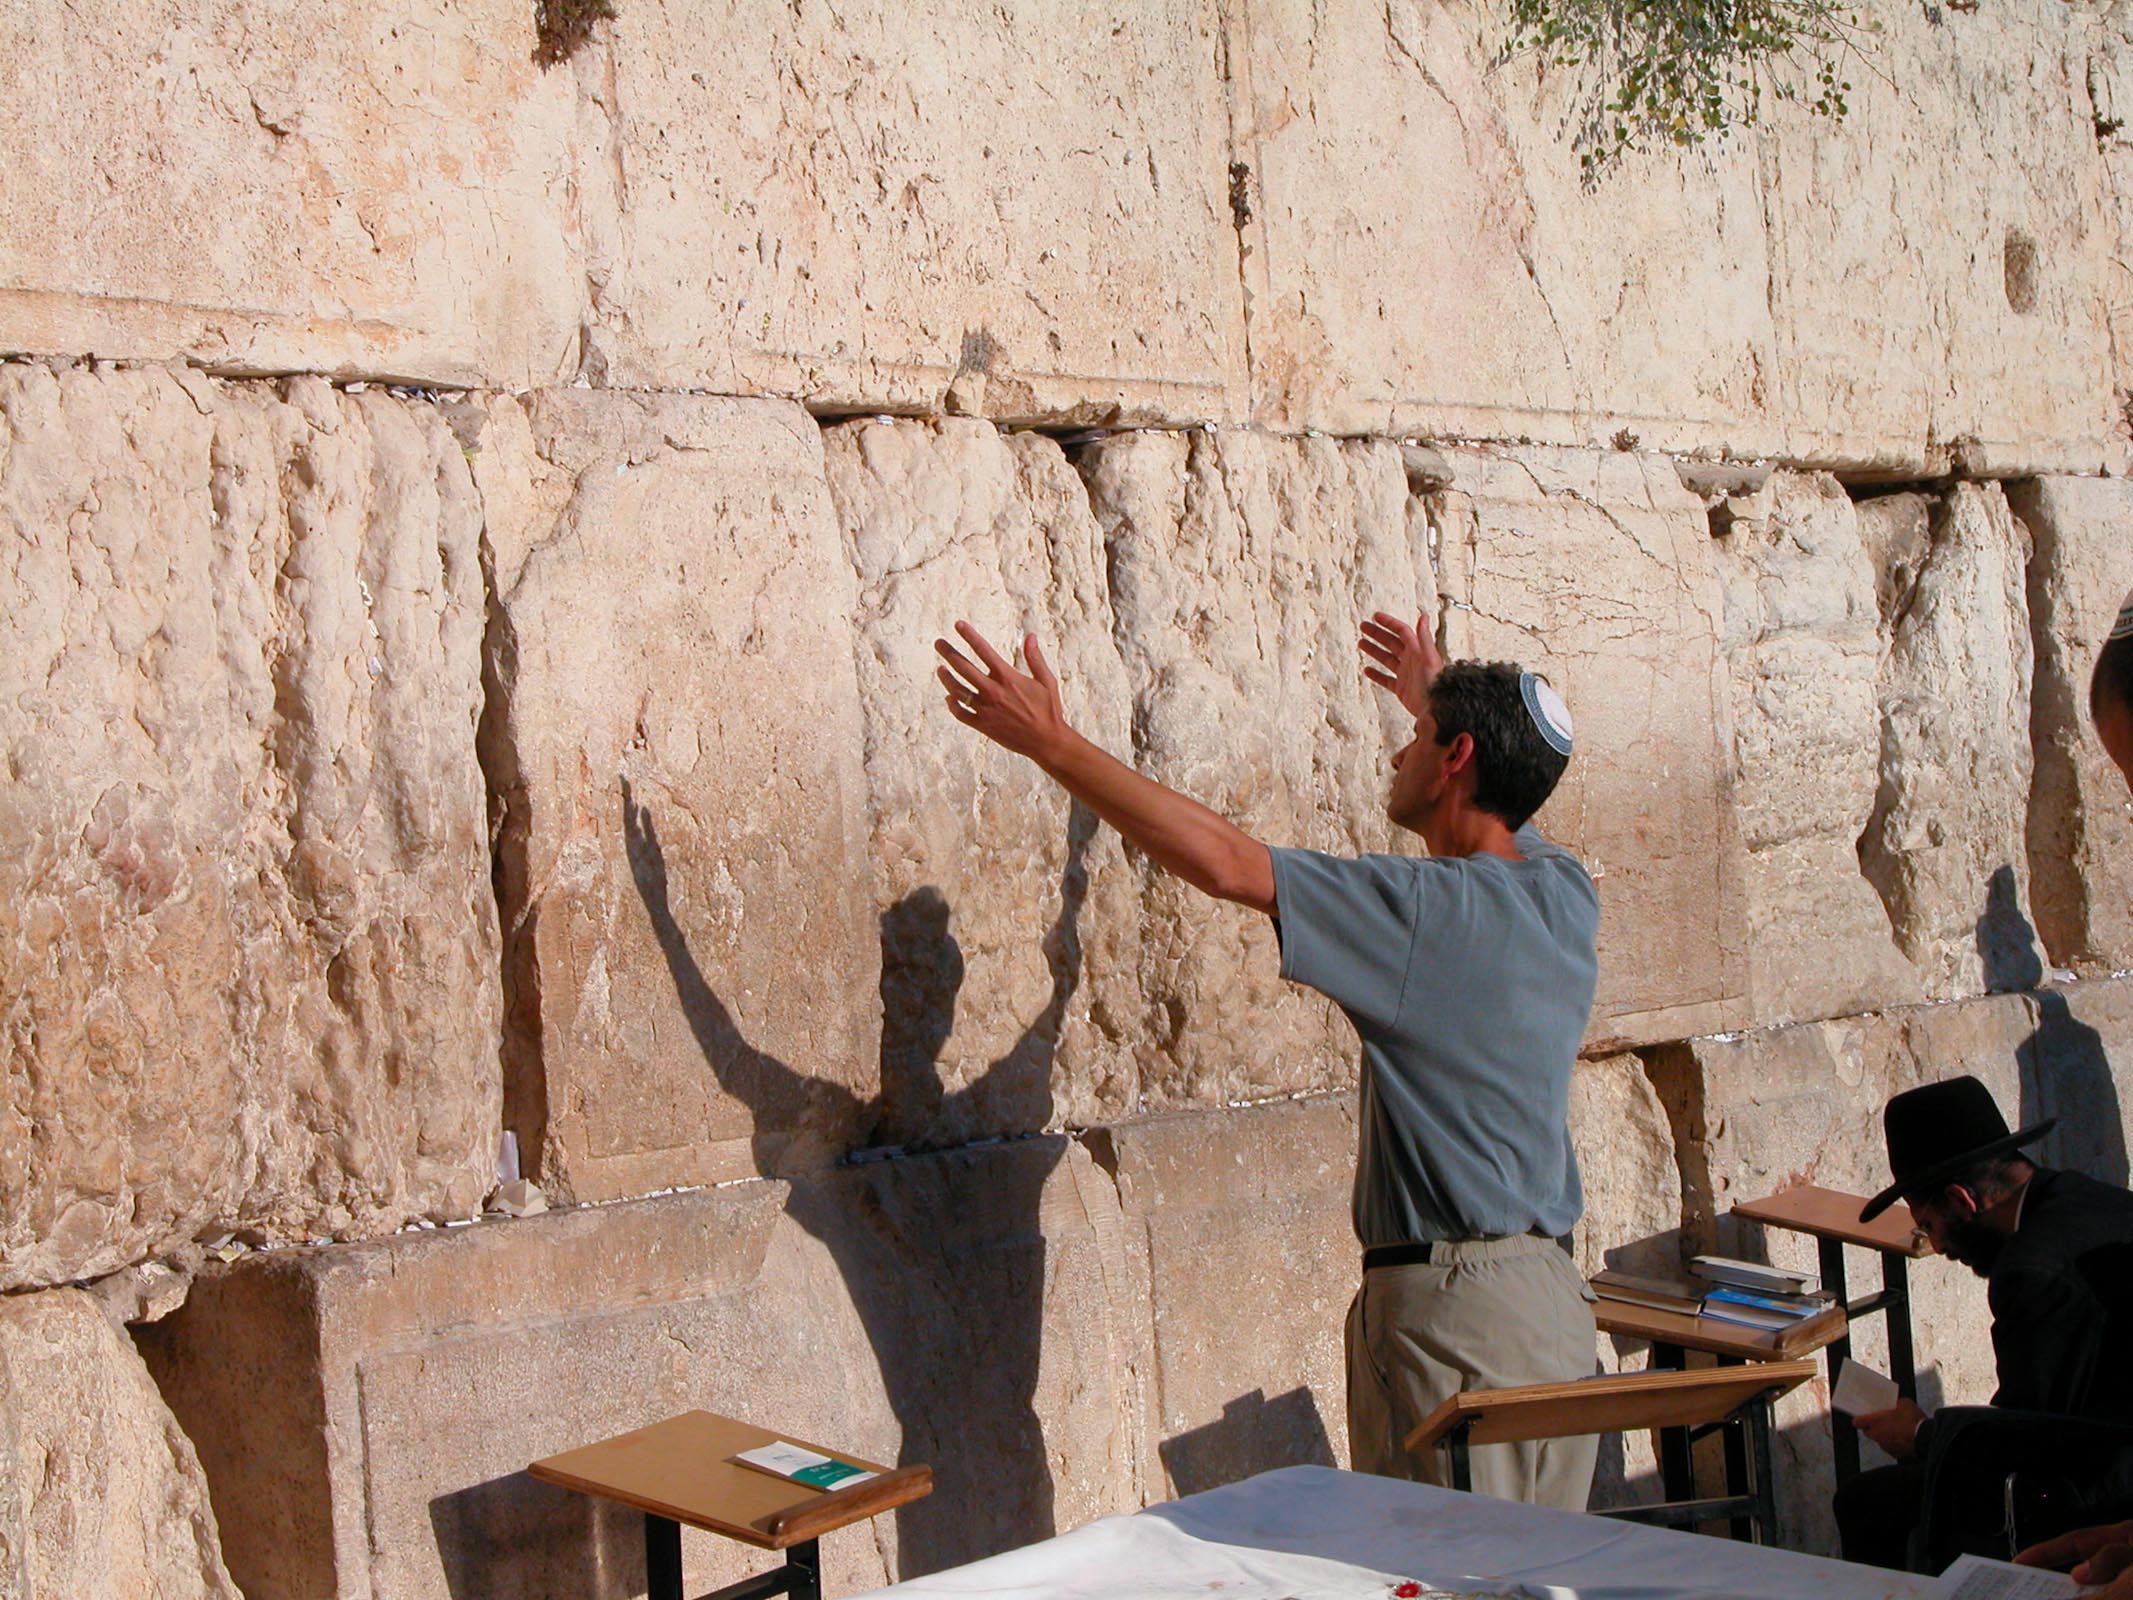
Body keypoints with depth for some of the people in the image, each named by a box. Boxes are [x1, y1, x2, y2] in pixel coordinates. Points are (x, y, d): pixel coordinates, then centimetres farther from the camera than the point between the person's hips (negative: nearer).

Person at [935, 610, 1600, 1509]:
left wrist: (1047, 740, -15)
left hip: (1455, 1308, -8)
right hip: (1556, 1299, 8)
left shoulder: (1434, 911, -17)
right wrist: (1440, 697, 49)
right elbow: (1508, 801, 31)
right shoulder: (1565, 894, 7)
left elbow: (1223, 862, -20)